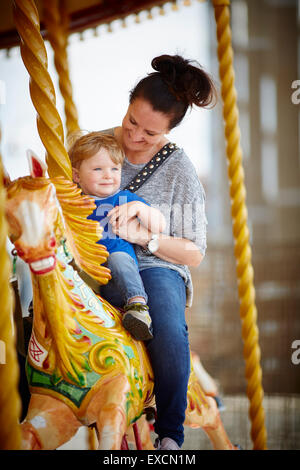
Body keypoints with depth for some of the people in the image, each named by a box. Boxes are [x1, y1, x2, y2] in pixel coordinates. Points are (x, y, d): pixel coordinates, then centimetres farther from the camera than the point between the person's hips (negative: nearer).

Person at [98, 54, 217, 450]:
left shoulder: (179, 169, 0)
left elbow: (194, 252, 1)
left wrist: (141, 235, -15)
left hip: (154, 267, -2)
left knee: (170, 337, -35)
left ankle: (170, 434, -8)